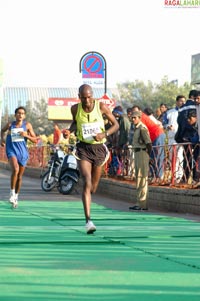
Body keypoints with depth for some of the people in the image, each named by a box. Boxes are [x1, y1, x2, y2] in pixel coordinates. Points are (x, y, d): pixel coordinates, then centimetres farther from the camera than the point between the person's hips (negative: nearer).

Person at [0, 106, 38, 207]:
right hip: (12, 150, -2)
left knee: (20, 176, 10)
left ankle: (16, 197, 28)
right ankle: (12, 192, -15)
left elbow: (35, 140, 1)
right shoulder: (10, 125, -1)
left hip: (23, 152, 2)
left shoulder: (27, 125, -1)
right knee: (15, 169, -29)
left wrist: (26, 135, -15)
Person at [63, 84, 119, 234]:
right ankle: (88, 221, -23)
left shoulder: (101, 106, -8)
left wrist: (105, 134, -17)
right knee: (87, 182, -19)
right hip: (83, 148, -1)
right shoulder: (75, 109, -4)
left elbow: (116, 124, 1)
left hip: (99, 148, 1)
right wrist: (70, 130, -4)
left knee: (93, 187, 11)